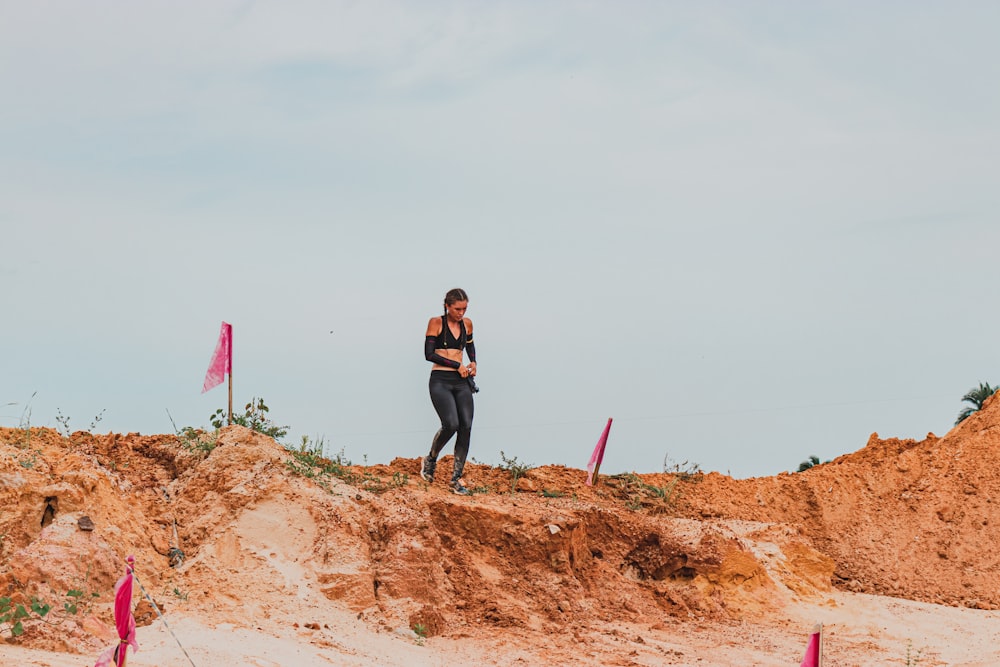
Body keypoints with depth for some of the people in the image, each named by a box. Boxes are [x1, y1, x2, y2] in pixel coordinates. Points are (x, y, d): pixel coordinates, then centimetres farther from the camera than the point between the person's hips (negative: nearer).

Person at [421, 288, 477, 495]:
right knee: (451, 424, -21)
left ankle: (456, 479, -2)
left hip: (461, 382, 5)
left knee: (466, 427, -8)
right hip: (440, 381, -5)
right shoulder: (436, 323, -4)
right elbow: (429, 354, -10)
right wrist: (457, 365, -11)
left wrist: (473, 363, 13)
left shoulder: (467, 324, 11)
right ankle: (431, 459, 8)